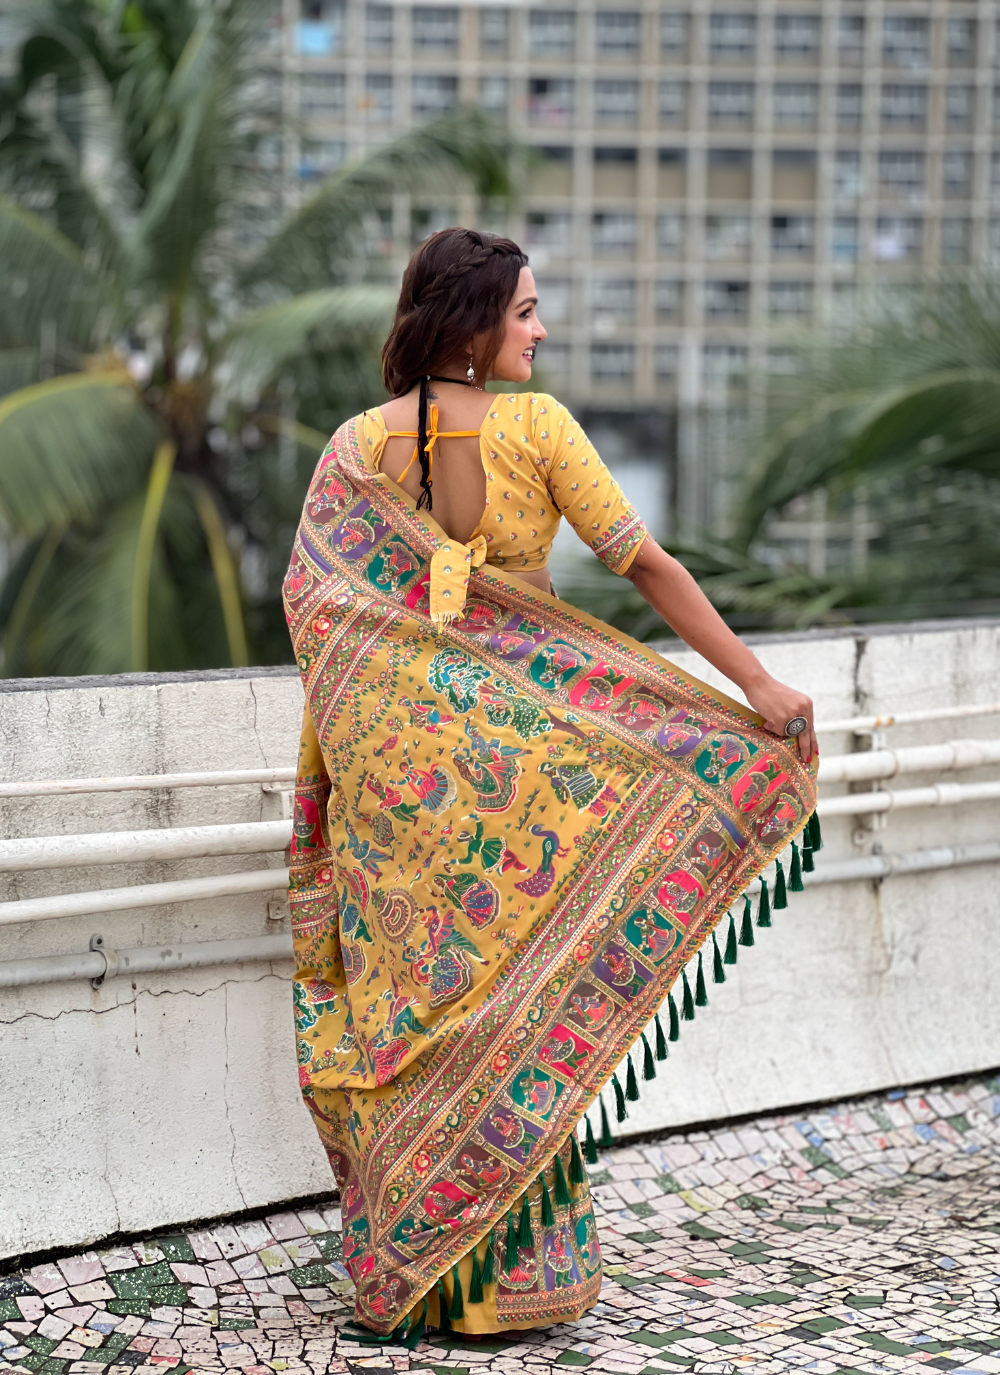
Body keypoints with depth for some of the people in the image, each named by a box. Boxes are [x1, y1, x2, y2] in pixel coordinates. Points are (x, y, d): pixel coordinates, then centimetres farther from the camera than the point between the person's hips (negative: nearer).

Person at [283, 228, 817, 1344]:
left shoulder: (355, 445, 4)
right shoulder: (535, 426, -5)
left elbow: (310, 600, 3)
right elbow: (645, 563, -7)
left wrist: (350, 737, 14)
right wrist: (756, 683, -3)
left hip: (387, 745, 3)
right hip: (510, 746, -3)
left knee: (411, 988, 10)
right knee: (514, 986, 7)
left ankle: (408, 1270, 17)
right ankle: (521, 1265, 13)